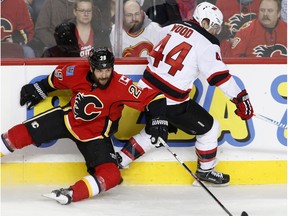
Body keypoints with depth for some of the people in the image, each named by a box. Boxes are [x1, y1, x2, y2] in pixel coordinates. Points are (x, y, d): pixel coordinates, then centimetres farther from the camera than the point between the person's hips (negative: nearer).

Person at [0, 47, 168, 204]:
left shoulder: (121, 86, -29)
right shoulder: (77, 73, -20)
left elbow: (155, 97, -29)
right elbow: (56, 78, 3)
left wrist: (158, 121, -37)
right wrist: (39, 90, 14)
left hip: (95, 134, -2)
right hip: (67, 119, 2)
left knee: (112, 176, -24)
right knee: (22, 133, -4)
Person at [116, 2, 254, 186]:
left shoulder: (175, 27, 9)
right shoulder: (206, 44, -12)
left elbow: (153, 53, 21)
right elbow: (220, 75, -17)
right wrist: (241, 97, -16)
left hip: (146, 88, 8)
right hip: (171, 101, -8)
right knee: (209, 128, 10)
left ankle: (119, 159, 27)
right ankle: (206, 171, 24)